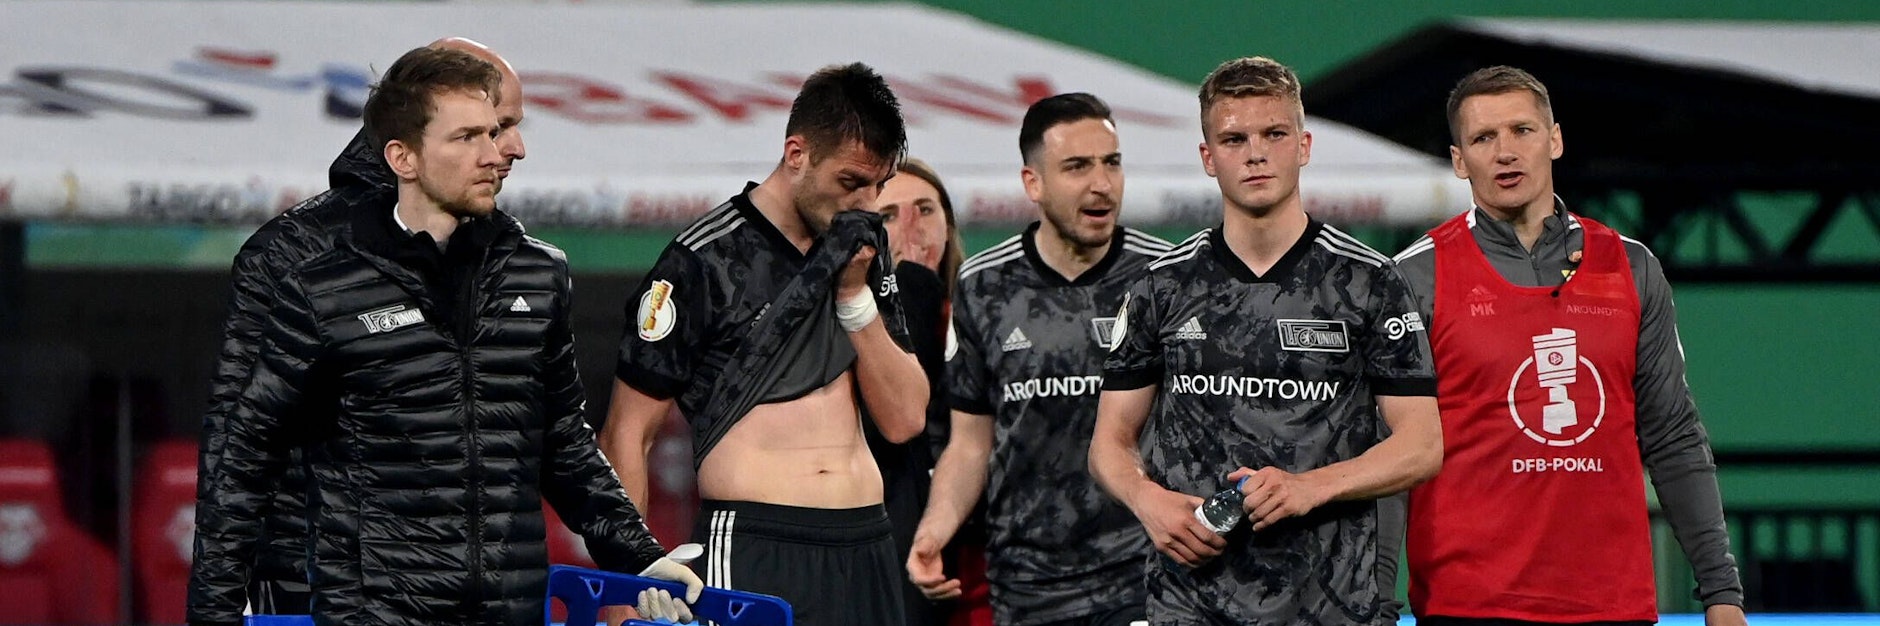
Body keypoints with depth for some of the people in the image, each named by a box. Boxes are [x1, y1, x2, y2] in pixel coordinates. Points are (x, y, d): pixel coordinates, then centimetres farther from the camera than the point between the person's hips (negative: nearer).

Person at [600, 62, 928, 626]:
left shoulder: (864, 249, 13)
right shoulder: (706, 261, -5)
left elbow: (904, 420, 10)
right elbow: (626, 435, -4)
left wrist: (855, 294, -2)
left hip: (866, 548, 6)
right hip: (752, 553, -6)